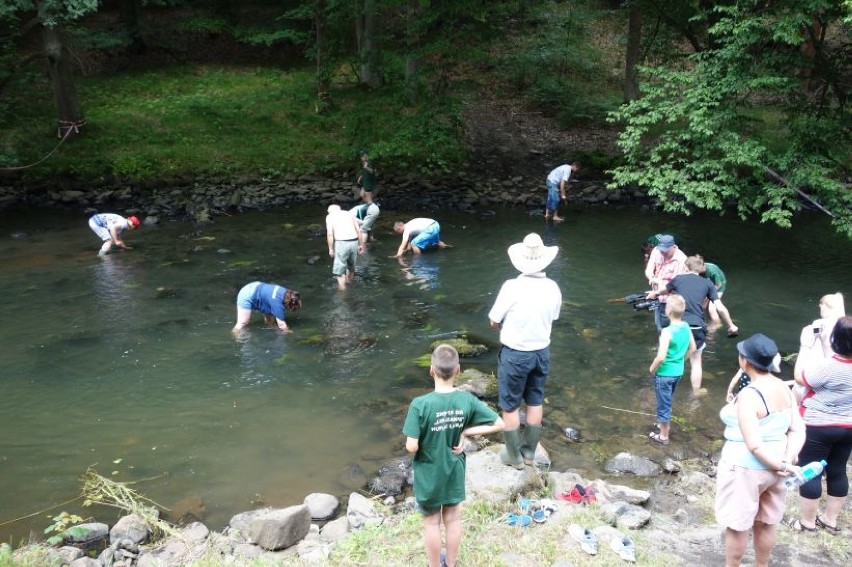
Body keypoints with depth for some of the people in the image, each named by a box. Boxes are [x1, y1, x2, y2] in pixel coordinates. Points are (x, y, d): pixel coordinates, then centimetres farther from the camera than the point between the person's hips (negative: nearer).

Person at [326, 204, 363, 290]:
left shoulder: (330, 216, 6)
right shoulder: (349, 213, 17)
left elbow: (330, 234, -5)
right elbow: (359, 230, 12)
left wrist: (330, 249, 1)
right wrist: (360, 244, 18)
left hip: (342, 243, -5)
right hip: (354, 242, 5)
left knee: (340, 270, 5)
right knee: (351, 266, 25)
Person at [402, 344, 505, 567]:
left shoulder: (420, 404, -27)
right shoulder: (467, 400, -17)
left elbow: (411, 447, -24)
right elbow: (499, 424, -11)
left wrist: (421, 443, -2)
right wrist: (465, 432, -8)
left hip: (429, 475, -3)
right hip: (454, 472, 3)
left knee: (432, 522, 18)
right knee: (453, 519, 22)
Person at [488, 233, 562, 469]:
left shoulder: (512, 287, -22)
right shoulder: (553, 288, -8)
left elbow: (494, 322, -12)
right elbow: (552, 318, 6)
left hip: (515, 354, -5)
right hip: (542, 351, 5)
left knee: (510, 405, 11)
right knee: (535, 402, 19)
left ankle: (514, 455, 22)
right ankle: (529, 451, 32)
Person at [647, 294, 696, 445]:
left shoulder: (667, 331, -26)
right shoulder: (686, 327, -4)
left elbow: (661, 357, -28)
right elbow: (692, 348, 9)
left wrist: (652, 368, -11)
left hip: (665, 373, -7)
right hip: (678, 372, 7)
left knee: (663, 404, 9)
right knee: (667, 401, 28)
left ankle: (663, 436, 22)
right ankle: (665, 424, 46)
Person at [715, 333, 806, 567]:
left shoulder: (748, 396, -24)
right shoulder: (784, 389, 0)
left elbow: (754, 445, -26)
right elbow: (798, 430, -1)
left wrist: (780, 466, -15)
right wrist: (787, 461, -10)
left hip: (745, 469, -8)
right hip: (772, 467, 8)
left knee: (737, 526, 10)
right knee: (765, 524, 22)